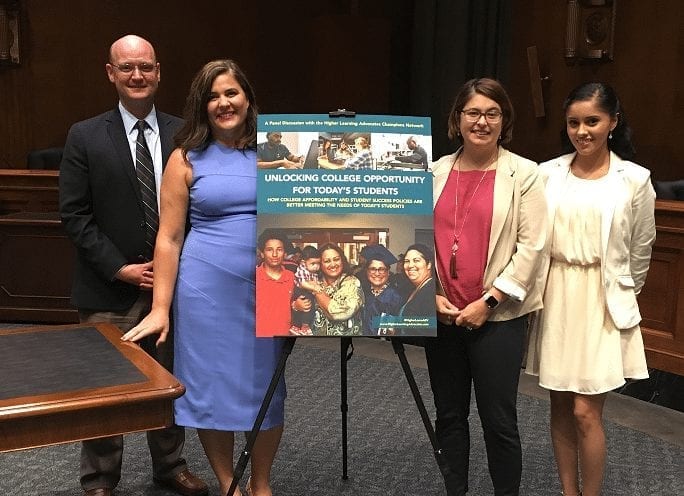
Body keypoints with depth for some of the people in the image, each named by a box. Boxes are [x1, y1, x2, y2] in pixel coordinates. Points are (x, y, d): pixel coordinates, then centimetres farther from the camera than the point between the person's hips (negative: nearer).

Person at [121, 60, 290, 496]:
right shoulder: (187, 159, 1)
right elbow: (169, 237, 0)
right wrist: (160, 308, -5)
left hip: (268, 288, 2)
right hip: (206, 290, -1)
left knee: (267, 388, 9)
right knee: (211, 387, 6)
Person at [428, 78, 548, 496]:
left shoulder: (524, 174, -3)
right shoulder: (437, 171, 7)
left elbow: (531, 246, -9)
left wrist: (488, 301, -12)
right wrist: (431, 294, -5)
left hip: (498, 317, -4)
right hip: (442, 315, 4)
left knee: (499, 420, 2)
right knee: (449, 415, 14)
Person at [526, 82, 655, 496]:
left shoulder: (634, 180, -5)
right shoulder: (548, 173, -1)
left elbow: (641, 249, 6)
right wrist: (549, 288, 10)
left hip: (602, 304, -2)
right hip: (554, 299, 3)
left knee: (586, 412, -4)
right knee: (560, 405, 11)